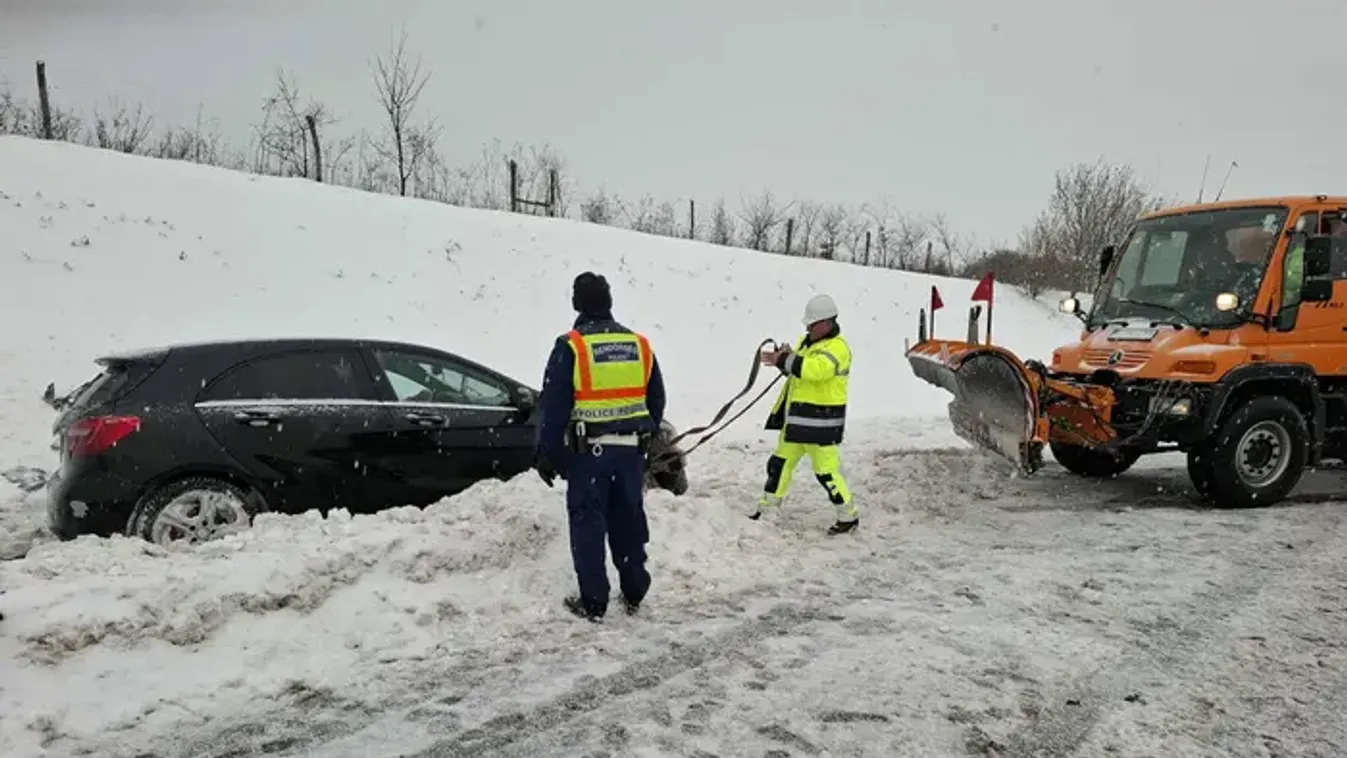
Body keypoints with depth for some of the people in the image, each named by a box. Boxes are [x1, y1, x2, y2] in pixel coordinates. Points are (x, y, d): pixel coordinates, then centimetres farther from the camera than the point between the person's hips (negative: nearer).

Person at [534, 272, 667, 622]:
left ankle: (593, 601, 8)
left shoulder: (571, 346, -10)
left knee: (588, 524, 4)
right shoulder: (639, 344, 5)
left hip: (587, 450, -4)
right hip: (630, 449, 5)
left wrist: (546, 454, -2)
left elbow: (553, 406, -10)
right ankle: (634, 593, 24)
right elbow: (656, 401, 13)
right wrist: (646, 440, 24)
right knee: (629, 521, 15)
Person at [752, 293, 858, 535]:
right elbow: (796, 368, 19)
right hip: (796, 417, 9)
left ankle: (849, 516, 12)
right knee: (780, 462, 16)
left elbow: (814, 369, -34)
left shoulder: (837, 348, -17)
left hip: (822, 422, -9)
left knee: (826, 472, -3)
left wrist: (784, 359, -27)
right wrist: (781, 359, -3)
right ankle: (767, 506, 30)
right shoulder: (806, 341, 12)